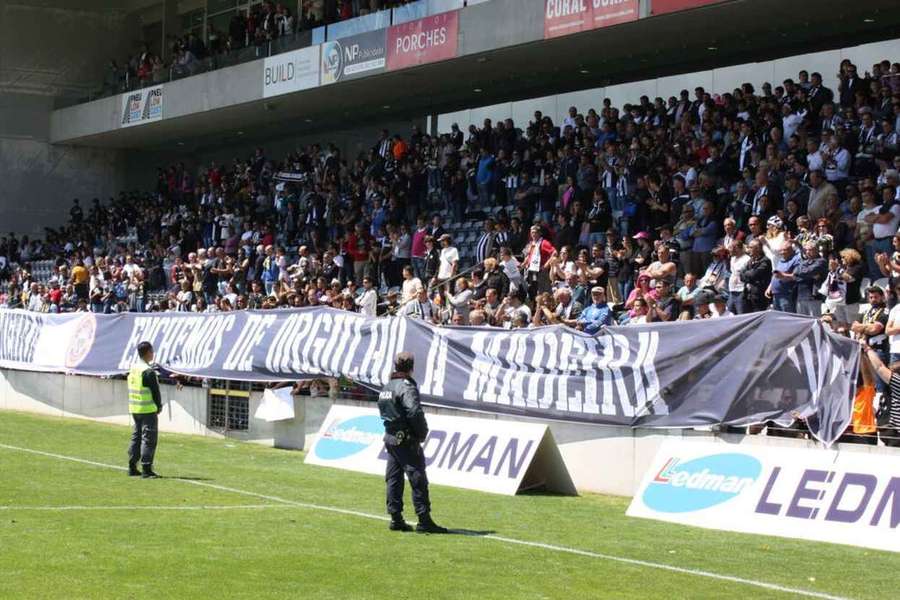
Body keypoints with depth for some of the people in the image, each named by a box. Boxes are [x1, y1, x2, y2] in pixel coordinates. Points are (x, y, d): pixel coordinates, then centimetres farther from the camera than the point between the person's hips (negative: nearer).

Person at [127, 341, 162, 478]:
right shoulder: (148, 371, -17)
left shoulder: (133, 368, 9)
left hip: (134, 409, 8)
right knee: (148, 439, -5)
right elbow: (155, 391, -15)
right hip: (148, 410, -8)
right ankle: (146, 469, -6)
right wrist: (159, 406, 1)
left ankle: (132, 468, 18)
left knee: (136, 437, 15)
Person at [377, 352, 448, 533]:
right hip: (407, 441, -9)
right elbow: (415, 413, -27)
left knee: (393, 480, 11)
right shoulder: (407, 387, -15)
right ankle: (424, 521, -7)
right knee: (418, 480, -5)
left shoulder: (386, 388, 13)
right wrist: (422, 433, -11)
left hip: (390, 439, 9)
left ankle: (396, 519, 12)